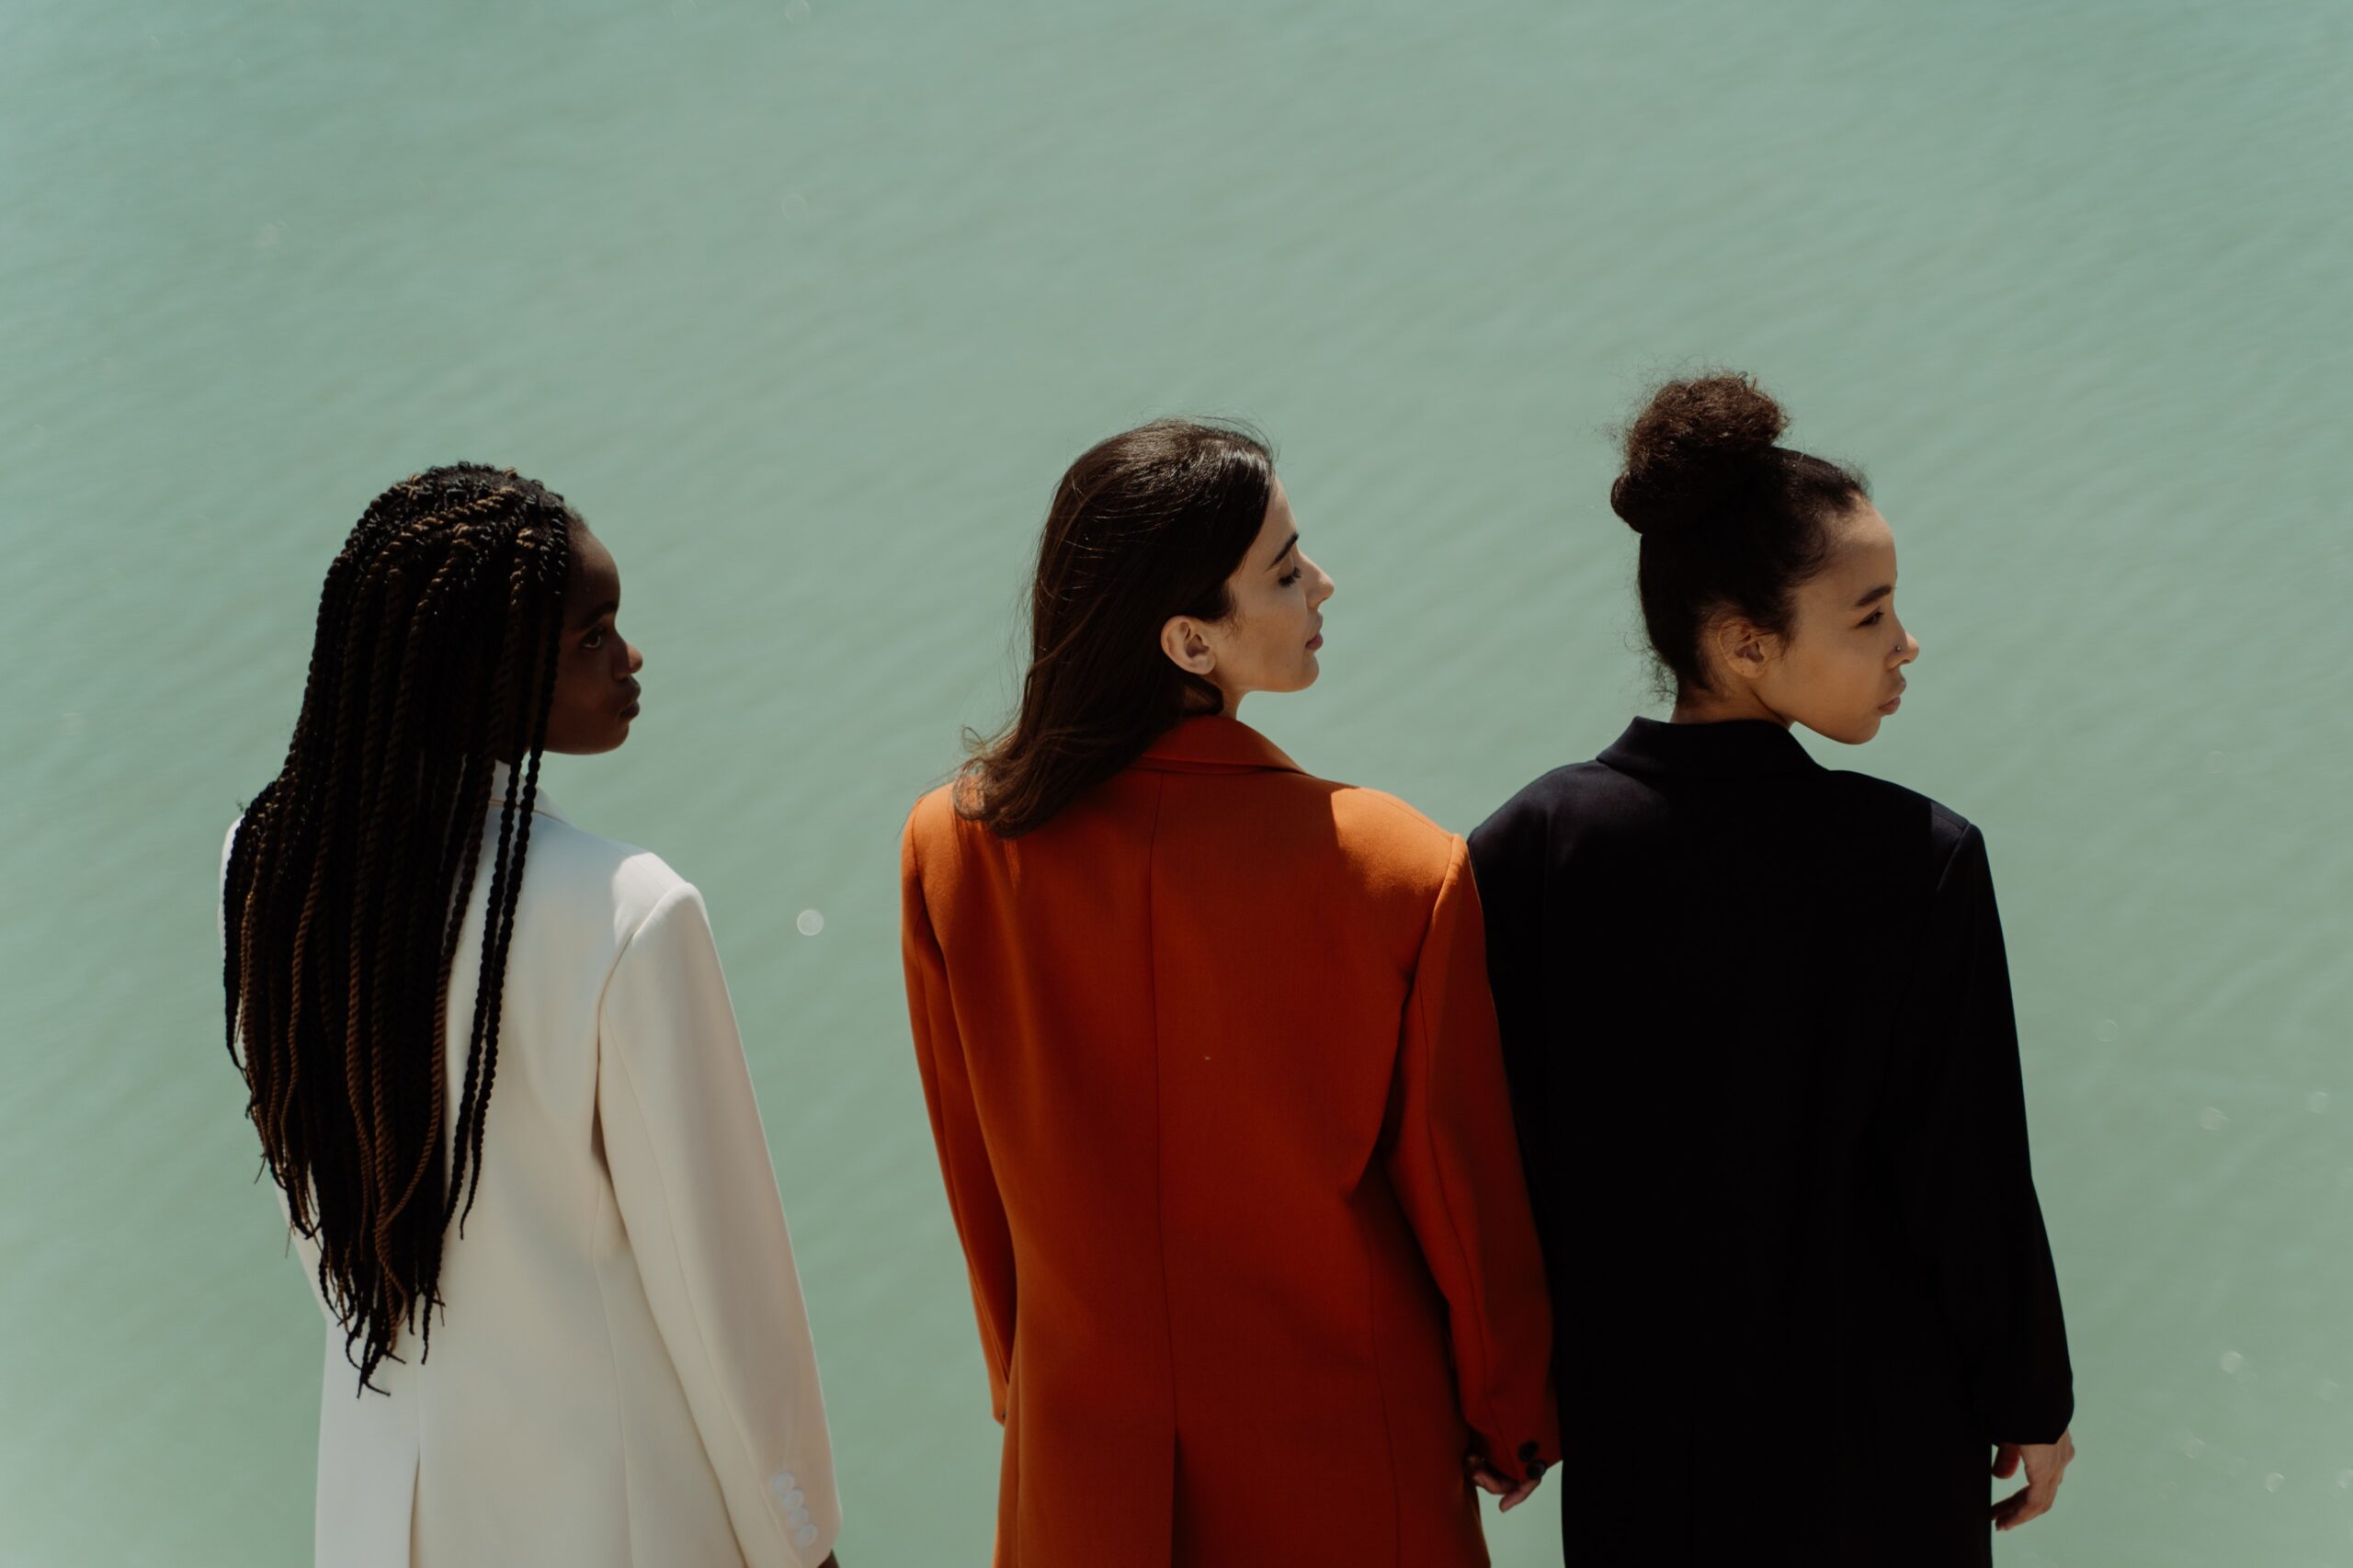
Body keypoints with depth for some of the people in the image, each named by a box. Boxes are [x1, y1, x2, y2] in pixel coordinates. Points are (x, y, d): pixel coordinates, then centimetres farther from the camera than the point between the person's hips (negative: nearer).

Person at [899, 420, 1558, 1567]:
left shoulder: (951, 850, -13)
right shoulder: (1399, 874, -22)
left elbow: (979, 1180, -1)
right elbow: (1464, 1185, -11)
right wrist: (1511, 1423, 6)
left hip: (1085, 1468, 3)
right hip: (1344, 1475, -3)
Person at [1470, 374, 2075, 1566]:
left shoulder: (1531, 843, -12)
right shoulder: (1920, 862, -21)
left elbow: (1496, 1146, -5)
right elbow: (1970, 1181, -15)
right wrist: (2032, 1402, 1)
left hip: (1634, 1426, 3)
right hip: (1877, 1434, -3)